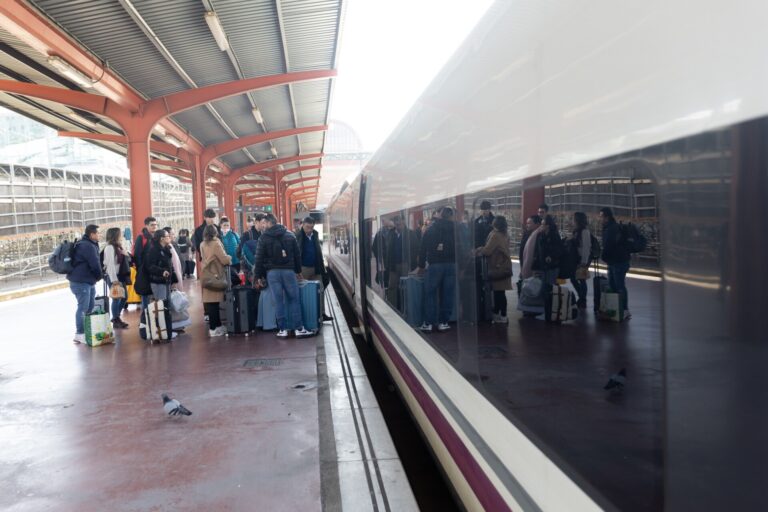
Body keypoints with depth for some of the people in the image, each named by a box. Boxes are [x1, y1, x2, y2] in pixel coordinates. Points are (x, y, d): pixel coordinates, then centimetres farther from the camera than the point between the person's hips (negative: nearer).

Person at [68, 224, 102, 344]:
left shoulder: (87, 244, 16)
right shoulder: (88, 246, -18)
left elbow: (95, 262, 20)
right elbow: (95, 264, -20)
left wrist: (95, 277, 10)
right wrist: (99, 276, -2)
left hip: (87, 281, 11)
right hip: (81, 282, -11)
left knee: (89, 307, 16)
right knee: (83, 307, -8)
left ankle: (87, 330, 25)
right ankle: (80, 334, -4)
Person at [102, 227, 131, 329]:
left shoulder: (118, 247, 16)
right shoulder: (110, 247, -12)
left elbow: (127, 260, 20)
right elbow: (110, 264, -19)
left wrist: (125, 255, 1)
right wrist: (114, 279, -22)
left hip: (120, 276, 9)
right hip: (113, 277, -9)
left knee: (124, 297, 13)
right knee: (116, 298, -4)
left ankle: (116, 318, 26)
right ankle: (115, 321, 5)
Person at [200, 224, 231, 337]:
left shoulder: (202, 244, 6)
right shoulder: (216, 243, -14)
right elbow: (224, 260, -16)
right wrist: (229, 258, 5)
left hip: (206, 274, 7)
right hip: (215, 275, -7)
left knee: (210, 300, 9)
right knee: (214, 301, -4)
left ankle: (217, 325, 17)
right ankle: (213, 328, -1)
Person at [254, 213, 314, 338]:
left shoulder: (263, 237, 2)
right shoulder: (289, 235, 8)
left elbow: (259, 258, 0)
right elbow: (296, 254, 10)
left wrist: (259, 276, 4)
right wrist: (298, 270, 17)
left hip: (272, 272, -1)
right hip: (288, 270, 1)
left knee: (278, 300, 2)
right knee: (294, 299, 3)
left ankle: (282, 329, 3)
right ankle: (299, 328, 1)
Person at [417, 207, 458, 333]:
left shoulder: (431, 229, 8)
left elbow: (423, 249, 9)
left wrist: (421, 266, 17)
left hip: (434, 265, 0)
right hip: (452, 264, 0)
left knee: (431, 294, 4)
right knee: (447, 294, 5)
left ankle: (428, 323, 2)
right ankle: (443, 322, 7)